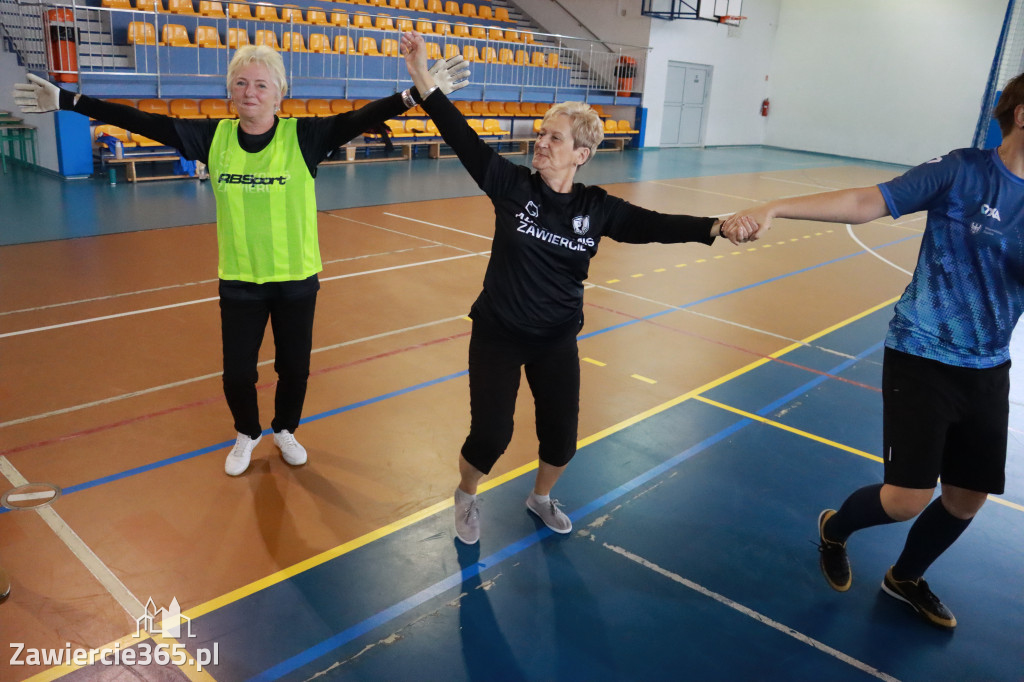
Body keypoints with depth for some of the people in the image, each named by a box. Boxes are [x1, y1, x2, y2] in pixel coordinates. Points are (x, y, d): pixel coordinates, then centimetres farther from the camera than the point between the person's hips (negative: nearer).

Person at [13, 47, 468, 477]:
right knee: (237, 374, 9)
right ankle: (247, 435, 40)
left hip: (296, 279, -1)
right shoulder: (213, 138, -4)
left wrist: (414, 95, -36)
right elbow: (145, 123, 1)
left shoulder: (304, 137, -12)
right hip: (239, 280, 2)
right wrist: (67, 101, 2)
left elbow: (358, 119, -23)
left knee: (294, 367, 14)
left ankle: (285, 430, 43)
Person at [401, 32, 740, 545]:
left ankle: (541, 497, 44)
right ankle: (466, 498, 32)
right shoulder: (512, 185, -11)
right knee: (490, 435, -2)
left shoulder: (596, 208, -6)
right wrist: (423, 81, -26)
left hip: (556, 341, 3)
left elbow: (654, 225, -13)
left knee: (561, 437, 10)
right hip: (497, 335, -2)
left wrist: (715, 227, -28)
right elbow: (462, 138, -18)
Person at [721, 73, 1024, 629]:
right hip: (923, 358, -6)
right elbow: (865, 202, -21)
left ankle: (906, 578, 41)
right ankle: (833, 529, 27)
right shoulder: (963, 171, -12)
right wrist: (772, 209, -33)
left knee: (967, 499, 13)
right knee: (907, 499, -7)